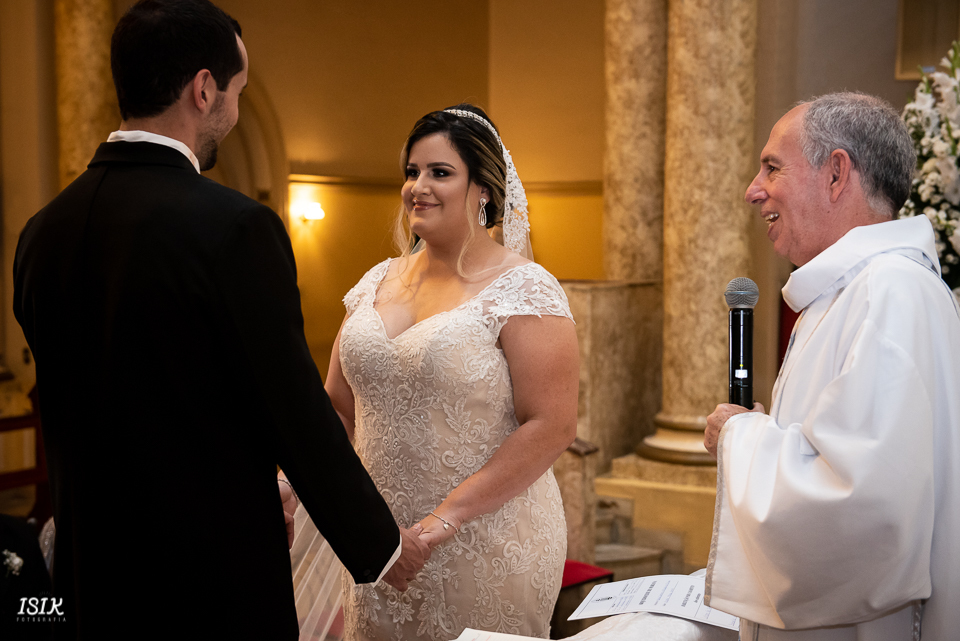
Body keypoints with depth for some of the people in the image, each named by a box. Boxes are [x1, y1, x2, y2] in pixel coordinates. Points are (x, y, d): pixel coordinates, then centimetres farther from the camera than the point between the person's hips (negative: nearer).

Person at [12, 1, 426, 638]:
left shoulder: (41, 233, 1)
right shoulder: (235, 228, -20)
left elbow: (67, 409, 9)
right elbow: (298, 411, -16)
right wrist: (383, 545, -2)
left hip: (90, 577, 6)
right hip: (216, 578, -6)